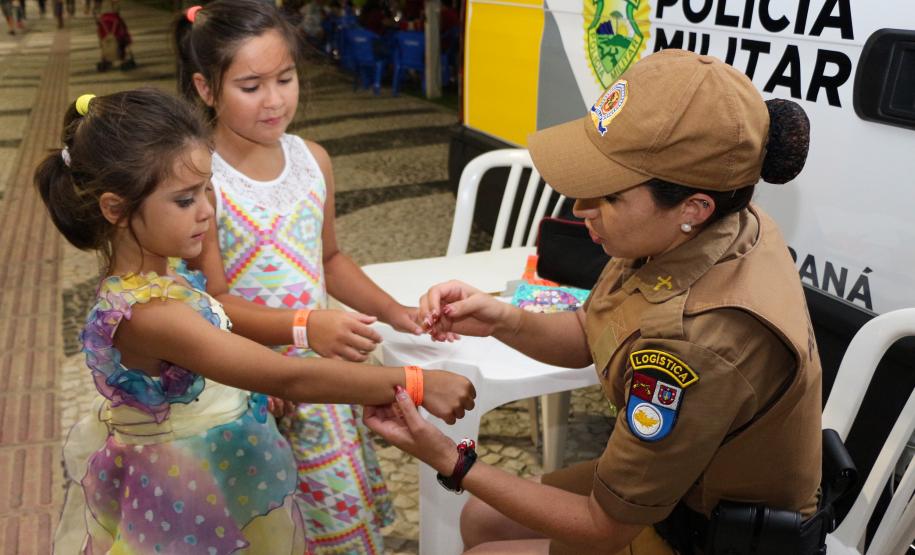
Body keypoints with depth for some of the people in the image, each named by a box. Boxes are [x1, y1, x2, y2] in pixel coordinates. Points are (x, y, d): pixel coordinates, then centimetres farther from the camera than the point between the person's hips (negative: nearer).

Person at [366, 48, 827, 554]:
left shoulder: (698, 345, -40)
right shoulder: (712, 228, -16)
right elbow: (589, 336, 1)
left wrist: (452, 463, -19)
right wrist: (503, 321, -17)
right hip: (683, 485, 7)